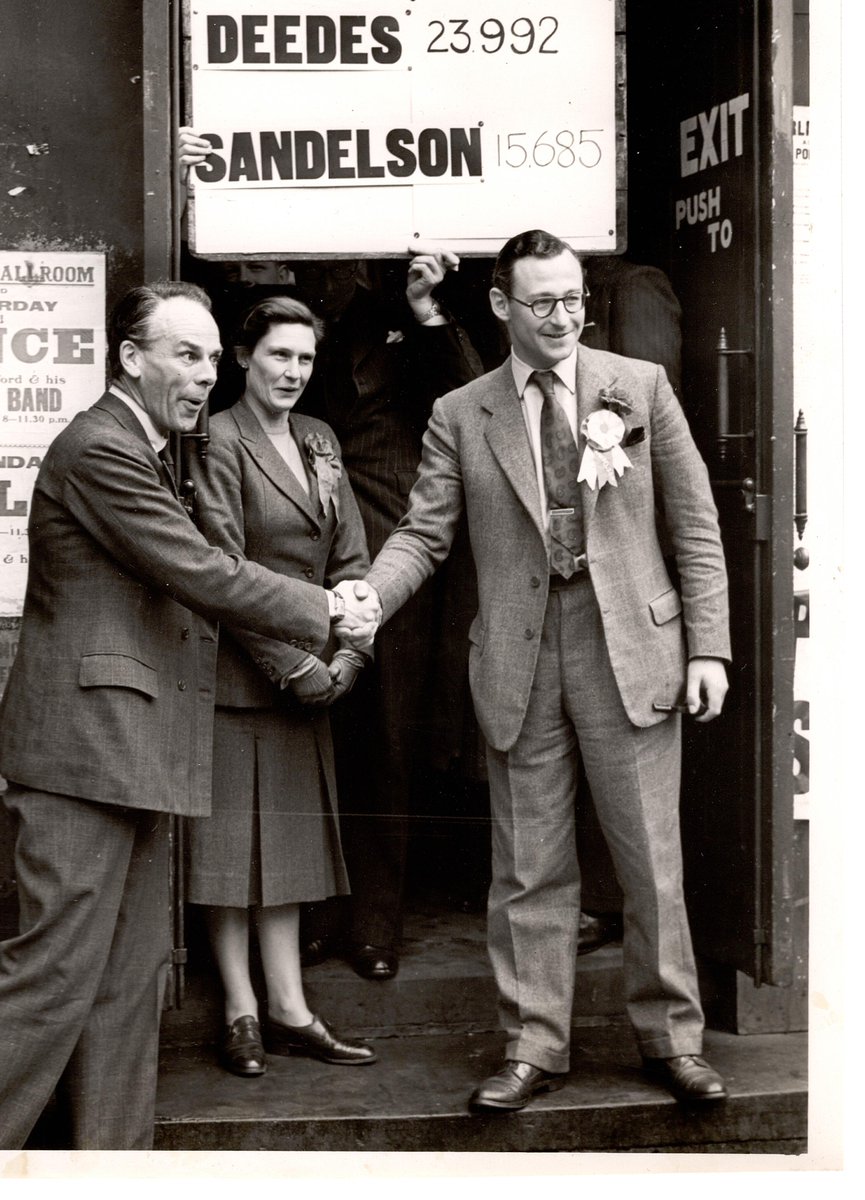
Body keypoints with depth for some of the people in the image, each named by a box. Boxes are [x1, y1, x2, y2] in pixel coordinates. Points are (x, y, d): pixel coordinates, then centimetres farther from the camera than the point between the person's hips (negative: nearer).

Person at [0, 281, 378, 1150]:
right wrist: (325, 612, -5)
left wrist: (317, 623, 6)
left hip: (129, 752, 10)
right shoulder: (99, 448, -12)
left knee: (131, 975, 12)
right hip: (86, 746, -10)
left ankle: (112, 1153, 20)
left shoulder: (138, 452, 20)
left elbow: (186, 586, 17)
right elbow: (203, 575, -16)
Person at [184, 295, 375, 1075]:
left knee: (289, 837, 11)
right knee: (232, 838, 1)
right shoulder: (219, 441, -10)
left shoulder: (320, 442, 12)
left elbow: (350, 557, 9)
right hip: (236, 673, -7)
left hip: (311, 677, 7)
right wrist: (292, 663, -16)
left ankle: (289, 1011, 17)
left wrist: (348, 652, -4)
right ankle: (241, 1015, 10)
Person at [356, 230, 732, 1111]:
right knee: (529, 868, 7)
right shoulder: (460, 416, 6)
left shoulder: (640, 386, 5)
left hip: (629, 649, -1)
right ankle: (534, 1046, 19)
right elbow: (423, 534, 1)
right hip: (517, 659, 1)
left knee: (651, 858, 5)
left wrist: (708, 646, -2)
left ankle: (671, 1038, 20)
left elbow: (695, 523, 5)